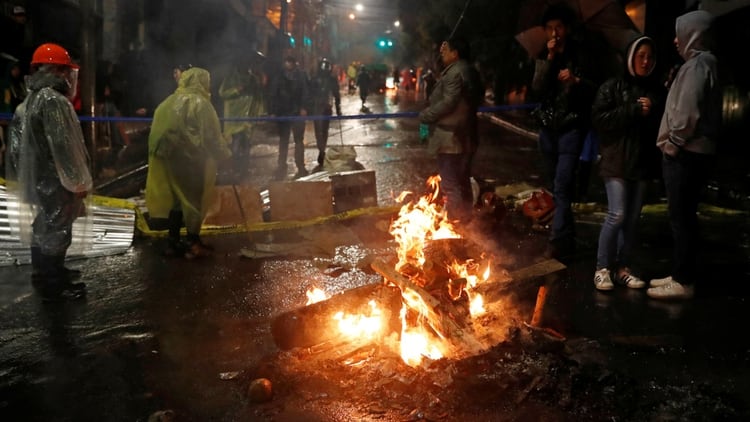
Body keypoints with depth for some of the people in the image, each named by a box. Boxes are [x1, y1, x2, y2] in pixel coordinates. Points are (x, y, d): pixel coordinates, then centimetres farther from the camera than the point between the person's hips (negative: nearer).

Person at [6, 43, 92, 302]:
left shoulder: (30, 100, 13)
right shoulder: (54, 101, -20)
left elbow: (20, 143, 17)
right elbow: (63, 146, -23)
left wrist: (20, 175, 22)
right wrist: (79, 181, -17)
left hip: (38, 178, 10)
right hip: (55, 180, -10)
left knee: (44, 229, 20)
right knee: (56, 231, -2)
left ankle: (49, 273, 34)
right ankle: (52, 286, 6)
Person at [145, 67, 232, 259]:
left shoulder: (170, 101, 13)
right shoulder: (200, 103, -8)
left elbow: (161, 129, 11)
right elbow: (212, 135, -10)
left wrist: (161, 151, 16)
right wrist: (225, 154, 1)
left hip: (167, 155, 7)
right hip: (190, 158, -7)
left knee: (177, 197, 14)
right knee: (193, 199, 3)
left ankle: (173, 242, 17)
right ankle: (193, 244, 8)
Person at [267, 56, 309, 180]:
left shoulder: (301, 76, -1)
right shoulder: (278, 78, 0)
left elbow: (305, 93, -3)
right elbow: (272, 95, 0)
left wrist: (303, 108, -14)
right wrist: (273, 112, -6)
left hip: (297, 113, -1)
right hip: (282, 113, 1)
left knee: (299, 140, 3)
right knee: (283, 141, 7)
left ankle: (300, 168, 9)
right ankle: (281, 168, 12)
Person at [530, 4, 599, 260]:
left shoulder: (579, 55, -1)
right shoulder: (543, 58, 9)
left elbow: (594, 90, -1)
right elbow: (537, 89, -5)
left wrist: (576, 81, -20)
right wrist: (549, 59, -13)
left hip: (571, 126, -5)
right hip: (548, 127, 5)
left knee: (562, 186, -13)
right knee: (557, 186, 10)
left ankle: (558, 241, -12)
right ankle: (567, 237, 21)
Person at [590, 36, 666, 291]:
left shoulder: (656, 90, 10)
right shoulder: (612, 86, -1)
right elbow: (599, 118, -11)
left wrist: (652, 114, -9)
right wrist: (634, 111, -14)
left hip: (642, 162, 4)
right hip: (616, 161, -4)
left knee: (633, 219, 7)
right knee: (617, 215, -10)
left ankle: (622, 268, 16)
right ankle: (602, 268, 3)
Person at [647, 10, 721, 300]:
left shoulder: (696, 65, -13)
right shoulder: (702, 64, 18)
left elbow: (687, 111, -23)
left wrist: (673, 143, -12)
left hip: (685, 154, -10)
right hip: (692, 152, 10)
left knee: (681, 218, -6)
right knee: (683, 217, 14)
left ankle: (684, 282, 0)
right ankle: (681, 275, 22)